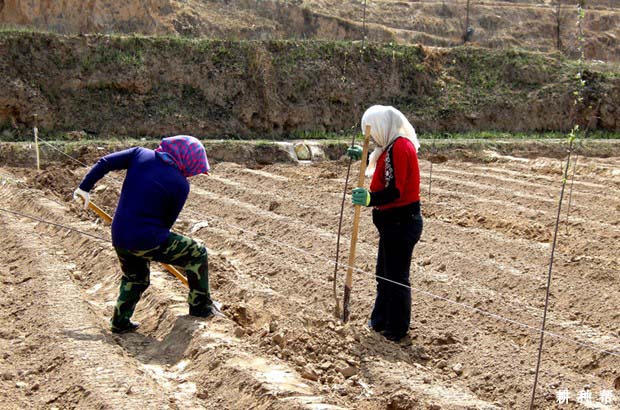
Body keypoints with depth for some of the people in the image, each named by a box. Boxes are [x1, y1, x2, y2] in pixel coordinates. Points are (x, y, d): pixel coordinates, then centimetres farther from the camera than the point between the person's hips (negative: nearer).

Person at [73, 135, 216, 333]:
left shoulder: (141, 154, 1)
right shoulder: (181, 184, -11)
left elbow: (105, 163, 0)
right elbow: (168, 220, -1)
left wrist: (84, 188, 10)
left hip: (119, 237, 6)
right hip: (146, 242, -6)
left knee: (134, 279, 32)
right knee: (197, 253, 12)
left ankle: (120, 322, 38)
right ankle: (200, 306, 19)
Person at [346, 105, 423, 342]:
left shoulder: (400, 147, -21)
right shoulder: (394, 146, 11)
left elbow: (395, 191, -28)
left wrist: (371, 198, -39)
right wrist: (364, 157, 22)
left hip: (401, 223, -11)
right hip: (395, 222, 11)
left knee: (396, 278, 0)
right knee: (384, 274, 21)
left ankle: (396, 331, 11)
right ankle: (380, 321, 34)